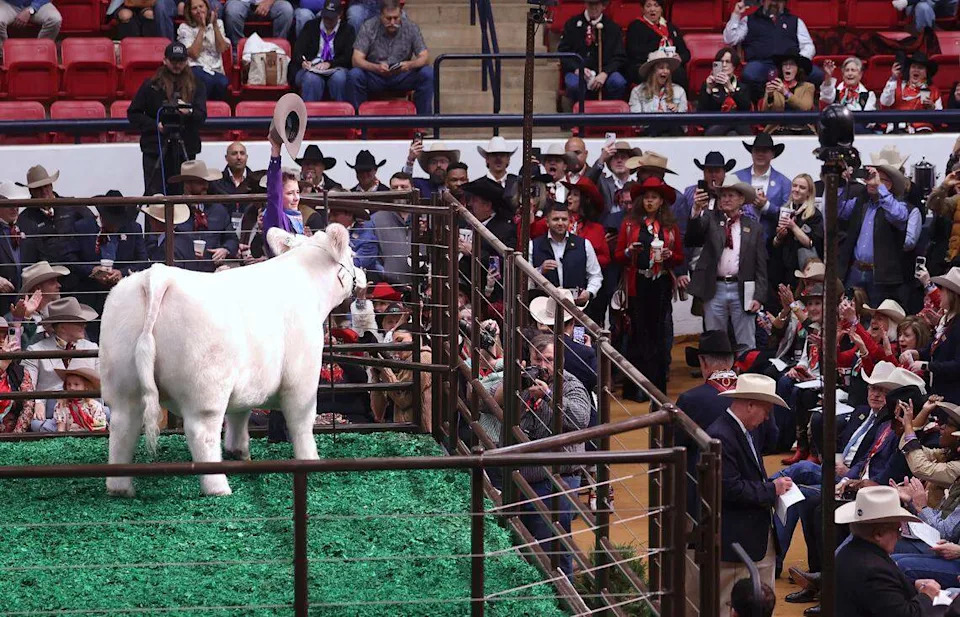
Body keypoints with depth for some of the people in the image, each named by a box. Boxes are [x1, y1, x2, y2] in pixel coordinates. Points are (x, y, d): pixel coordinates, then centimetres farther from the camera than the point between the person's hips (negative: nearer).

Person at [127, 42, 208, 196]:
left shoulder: (196, 86, 9)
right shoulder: (151, 85, 5)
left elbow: (201, 116, -1)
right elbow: (133, 113, 6)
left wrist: (189, 112, -24)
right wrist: (155, 125, -9)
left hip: (185, 150, 2)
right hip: (156, 149, -1)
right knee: (154, 197, -7)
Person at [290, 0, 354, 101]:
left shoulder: (347, 30, 15)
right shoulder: (310, 26, 17)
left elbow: (348, 57, 3)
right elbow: (297, 51, 8)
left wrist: (329, 63, -15)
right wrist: (303, 62, -16)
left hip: (335, 69, 0)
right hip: (310, 69, 0)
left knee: (339, 78, -37)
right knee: (312, 79, -36)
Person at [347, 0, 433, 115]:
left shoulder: (411, 28, -6)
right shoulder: (368, 28, -10)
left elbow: (425, 58, -9)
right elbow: (357, 60, -17)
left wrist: (410, 65, -33)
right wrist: (377, 68, -37)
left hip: (402, 77, 1)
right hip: (374, 77, -1)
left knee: (428, 74, -25)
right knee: (354, 75, -32)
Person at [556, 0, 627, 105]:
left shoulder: (613, 27, 11)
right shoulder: (572, 24, 10)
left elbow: (618, 57, 6)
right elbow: (562, 51, 6)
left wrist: (605, 73, -13)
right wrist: (577, 69, -13)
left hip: (604, 71, 1)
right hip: (577, 71, -1)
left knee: (618, 82, -31)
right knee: (574, 84, -36)